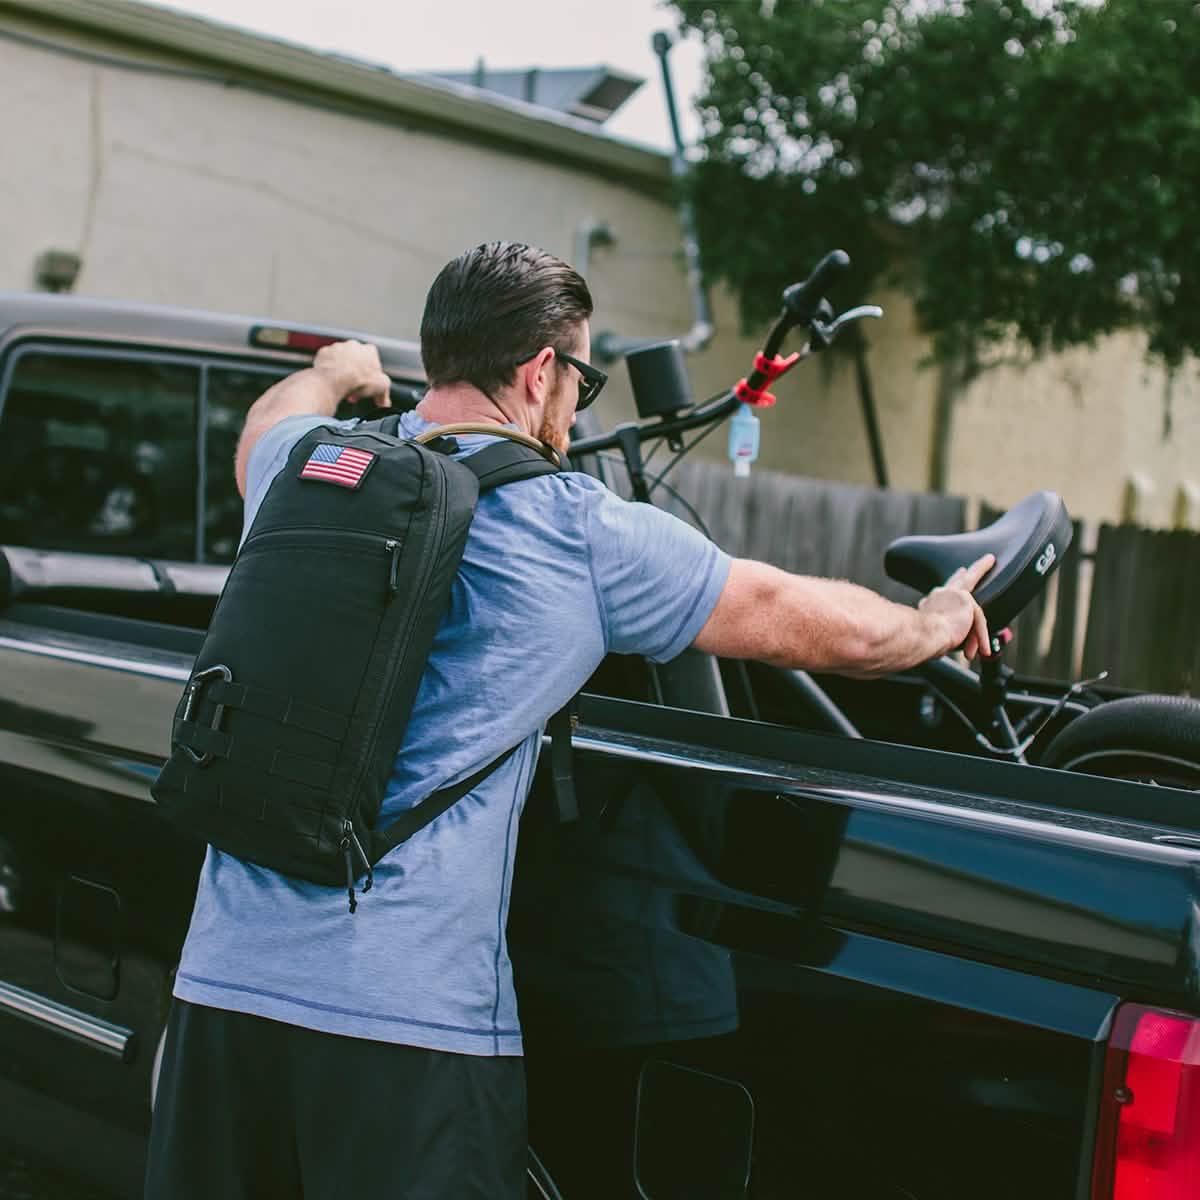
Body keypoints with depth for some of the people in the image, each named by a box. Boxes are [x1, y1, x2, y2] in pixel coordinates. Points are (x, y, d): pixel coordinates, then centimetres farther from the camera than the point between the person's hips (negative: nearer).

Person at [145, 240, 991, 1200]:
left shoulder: (303, 466, 9)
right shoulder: (584, 535, -3)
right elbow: (833, 630, 6)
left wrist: (341, 371, 59)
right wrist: (936, 625, 26)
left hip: (223, 976, 5)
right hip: (410, 1012, -5)